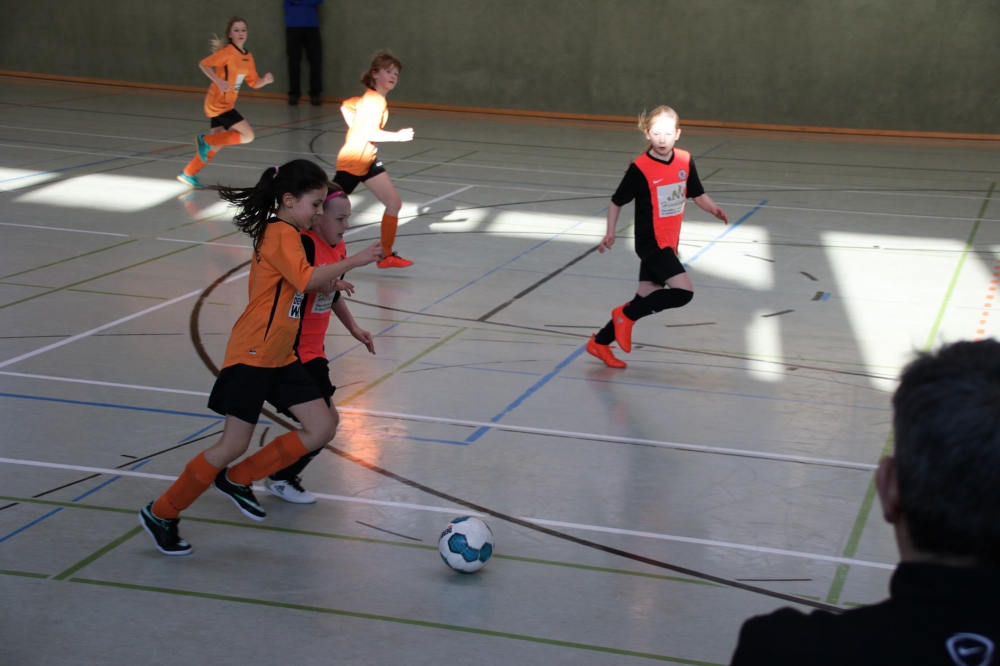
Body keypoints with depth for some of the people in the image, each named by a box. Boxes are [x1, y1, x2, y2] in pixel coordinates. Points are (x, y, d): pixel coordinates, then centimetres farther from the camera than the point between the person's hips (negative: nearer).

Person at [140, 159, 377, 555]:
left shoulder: (282, 233, 14)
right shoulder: (281, 234, -16)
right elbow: (306, 279, -30)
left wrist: (325, 284, 6)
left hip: (280, 358, 10)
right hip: (252, 355, -10)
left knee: (322, 429, 3)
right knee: (234, 445, -5)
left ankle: (235, 480, 16)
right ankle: (160, 514, 9)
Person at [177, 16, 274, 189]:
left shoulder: (248, 57, 9)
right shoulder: (228, 52, -15)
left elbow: (254, 83, 13)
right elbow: (204, 64, -20)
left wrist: (265, 80, -8)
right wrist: (218, 81, -31)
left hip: (225, 104, 8)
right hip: (218, 103, -8)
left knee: (216, 145, 13)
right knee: (248, 135, -12)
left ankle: (188, 174, 23)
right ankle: (206, 140, -3)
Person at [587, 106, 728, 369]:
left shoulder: (685, 161, 1)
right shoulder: (640, 168, -15)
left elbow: (698, 194, 11)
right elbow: (617, 201, -5)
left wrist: (714, 209, -7)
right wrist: (610, 233, -11)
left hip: (669, 243, 7)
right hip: (651, 242, -7)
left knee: (645, 299, 11)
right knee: (684, 292, -18)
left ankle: (600, 342, 24)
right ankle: (626, 314, -2)